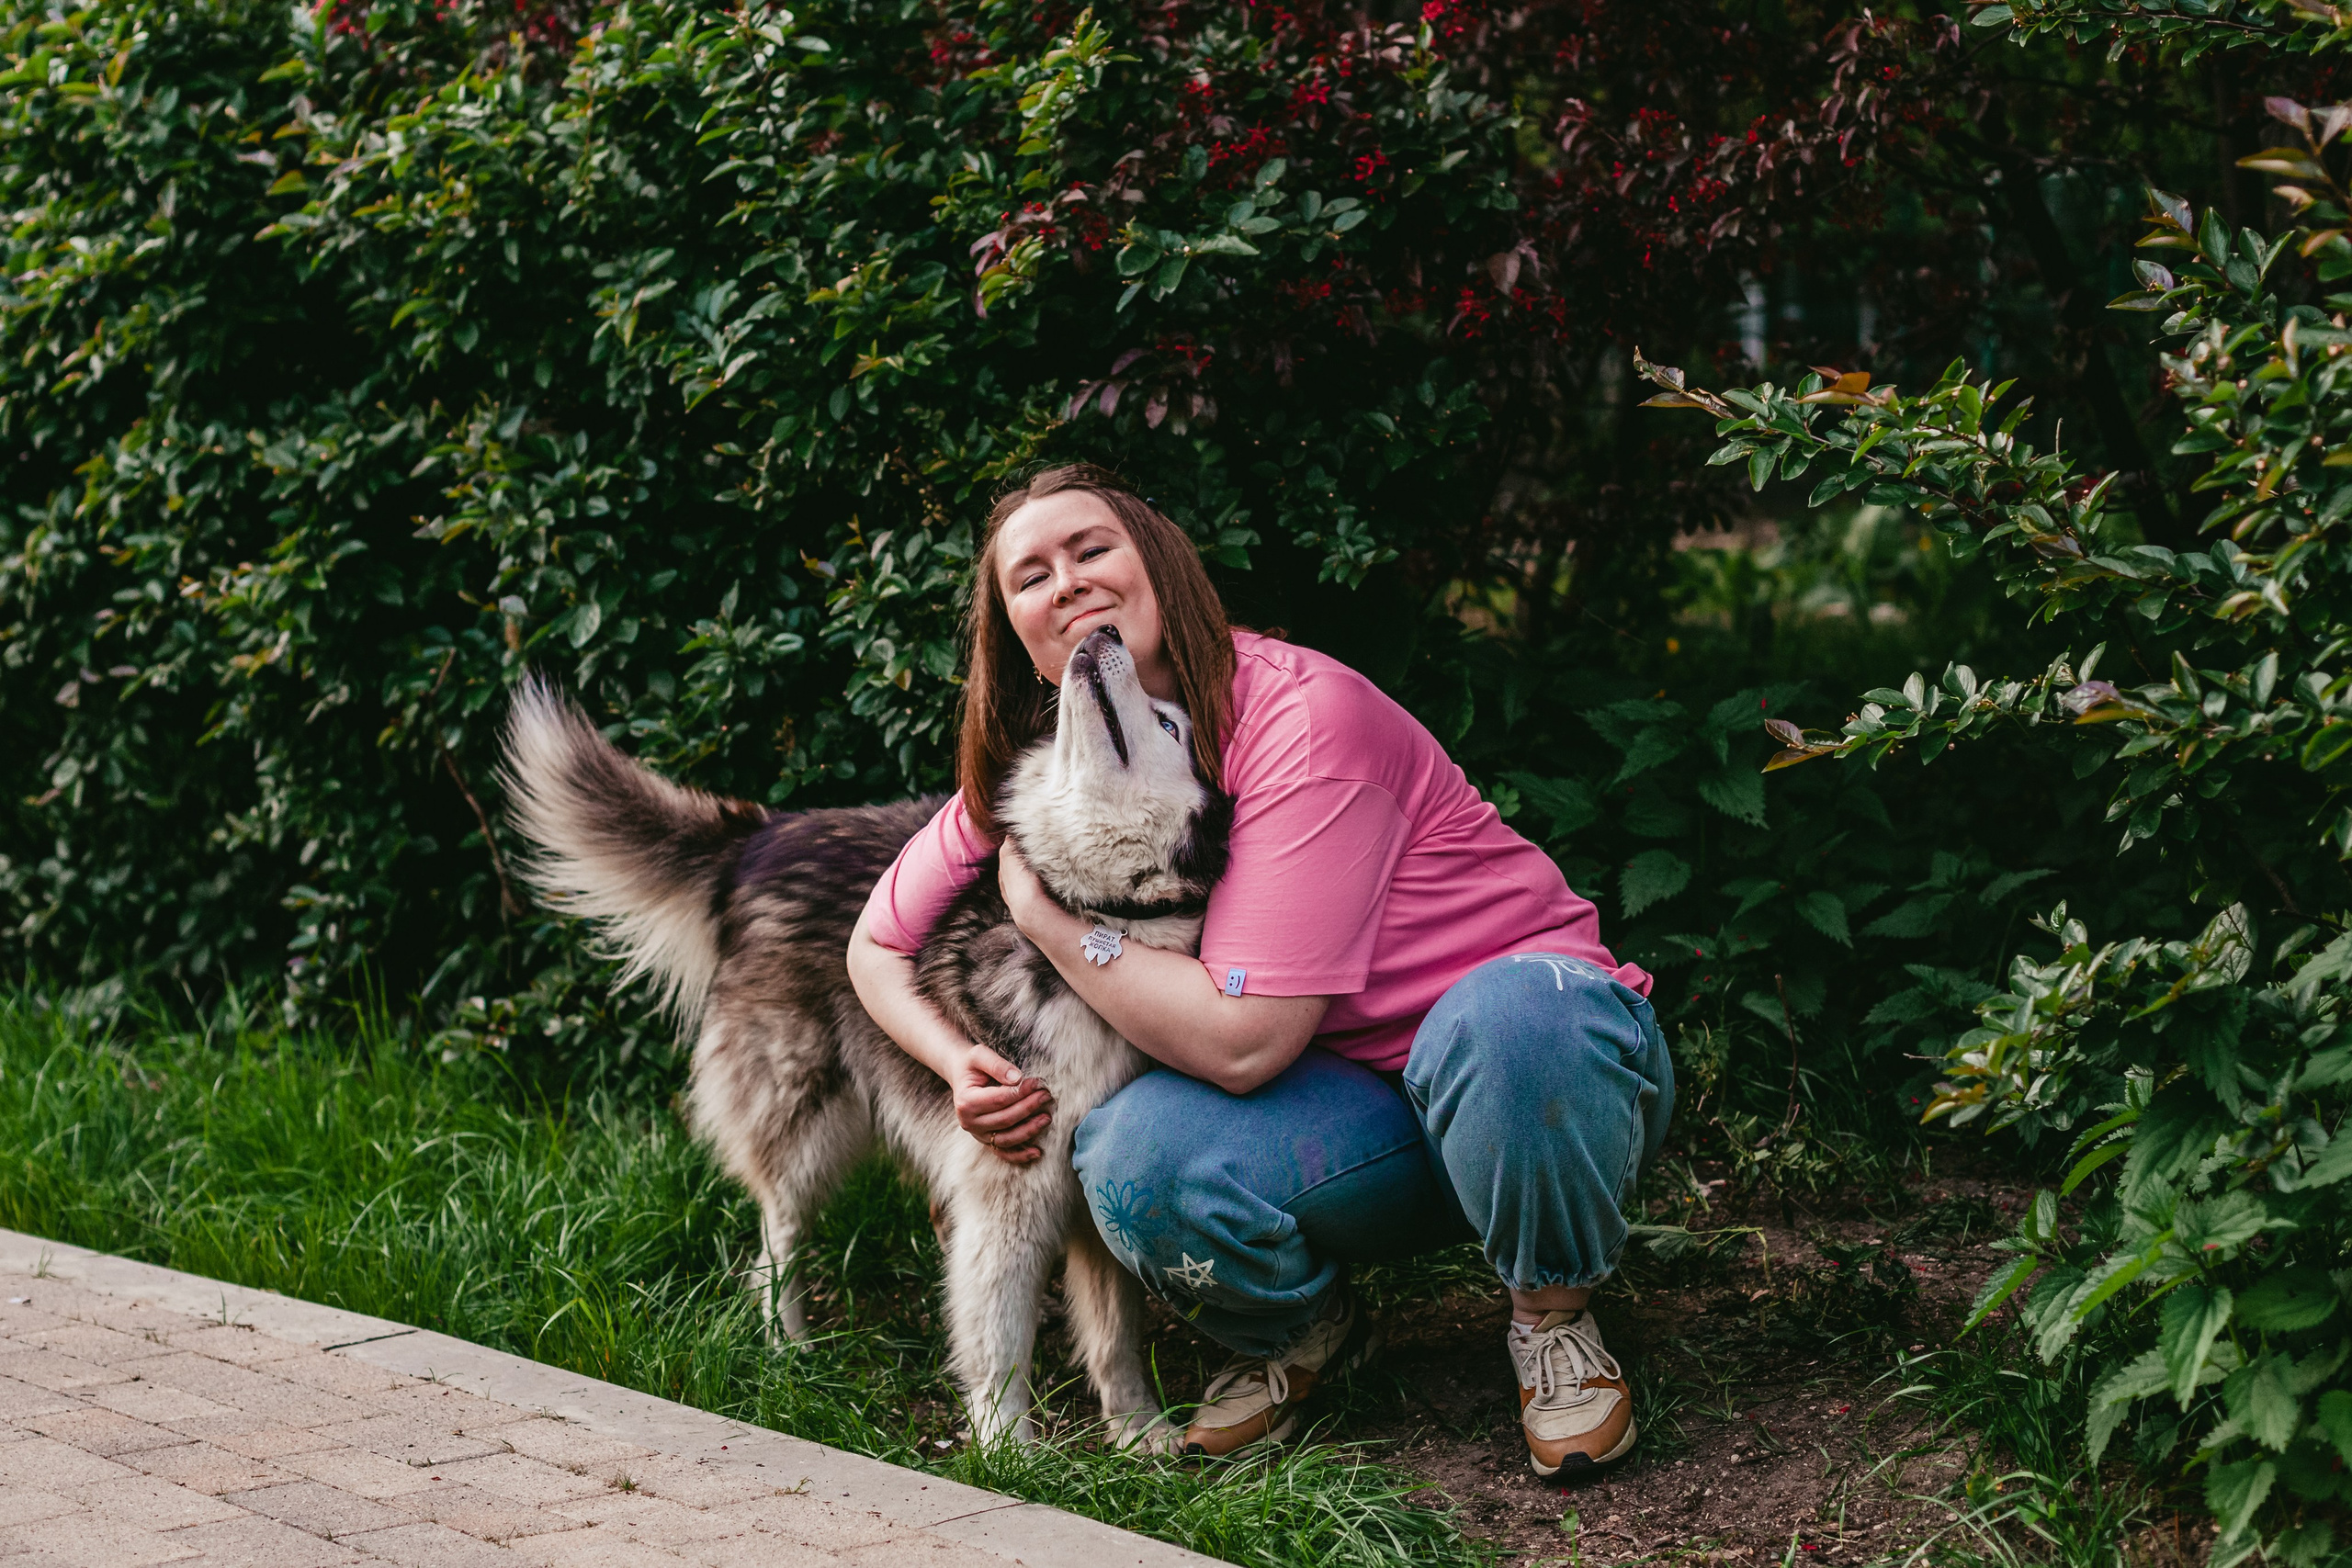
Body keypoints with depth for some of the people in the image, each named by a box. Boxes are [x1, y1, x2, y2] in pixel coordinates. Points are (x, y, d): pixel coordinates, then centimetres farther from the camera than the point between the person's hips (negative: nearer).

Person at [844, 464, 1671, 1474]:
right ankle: (1302, 1333, 6)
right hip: (1356, 1106, 4)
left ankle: (1553, 1315, -10)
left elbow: (1242, 1039, -27)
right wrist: (964, 1069, -9)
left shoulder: (1303, 716, -23)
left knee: (1507, 1017, -41)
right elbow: (879, 942, 11)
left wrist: (1041, 912, -18)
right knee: (1134, 1157, -28)